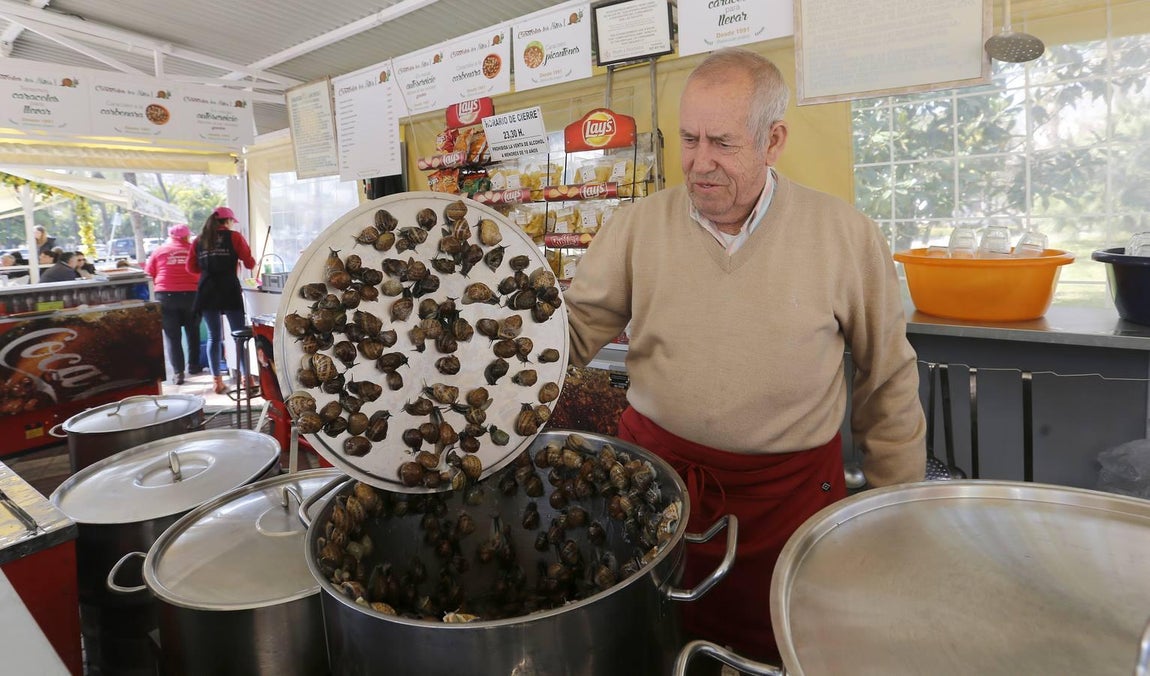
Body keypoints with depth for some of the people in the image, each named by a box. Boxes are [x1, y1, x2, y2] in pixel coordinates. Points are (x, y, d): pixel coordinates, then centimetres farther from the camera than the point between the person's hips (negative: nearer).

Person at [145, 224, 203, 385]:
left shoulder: (159, 251, 6)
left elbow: (148, 276, 6)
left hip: (166, 296, 0)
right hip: (191, 295, 0)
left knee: (172, 335, 4)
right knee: (193, 331, 18)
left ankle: (178, 372, -2)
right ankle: (193, 365, 24)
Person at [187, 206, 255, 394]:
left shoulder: (199, 240, 12)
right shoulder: (234, 236, 1)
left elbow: (191, 267, 11)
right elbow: (249, 263, 2)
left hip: (207, 291, 4)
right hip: (229, 289, -3)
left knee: (214, 337, 8)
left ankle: (218, 382, 10)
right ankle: (247, 378, 4)